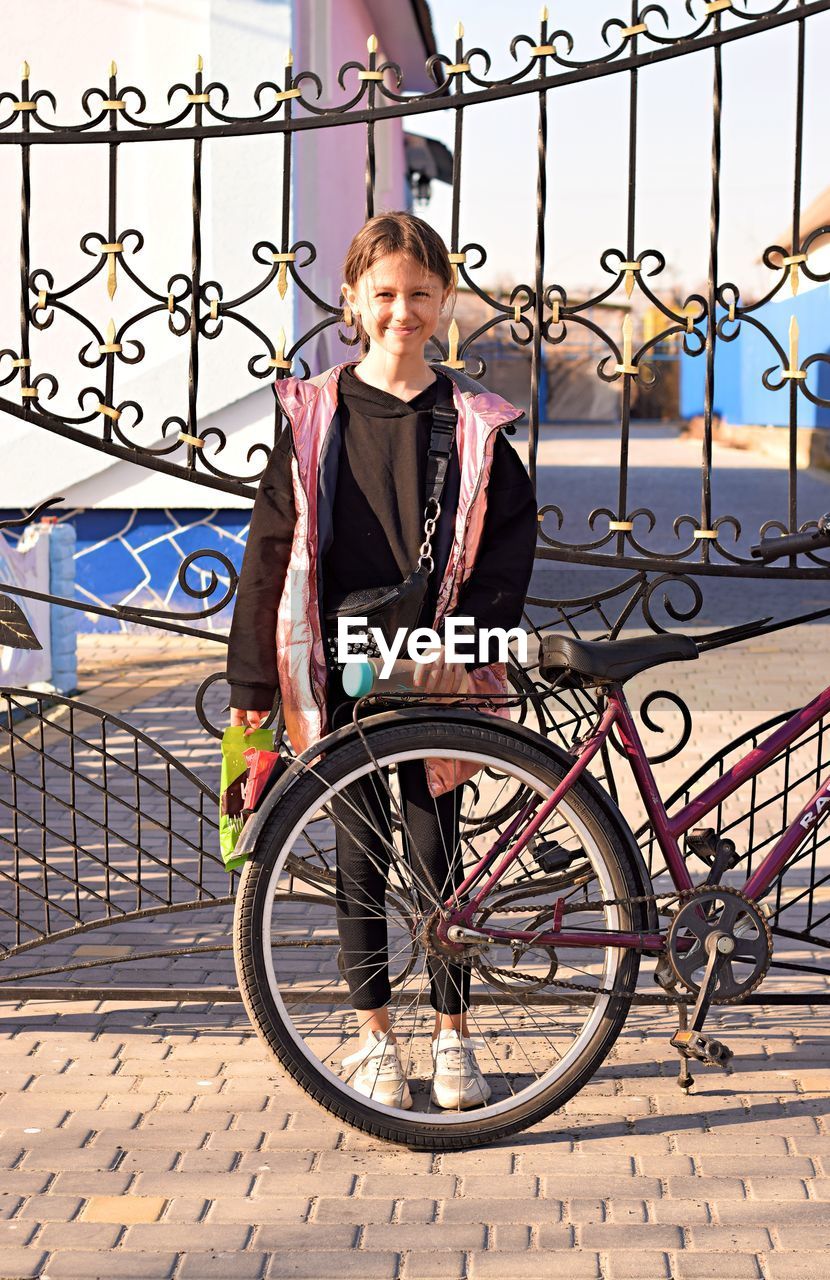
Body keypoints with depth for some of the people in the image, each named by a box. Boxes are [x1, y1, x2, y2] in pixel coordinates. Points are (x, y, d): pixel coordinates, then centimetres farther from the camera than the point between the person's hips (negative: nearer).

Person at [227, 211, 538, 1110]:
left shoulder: (472, 421, 1)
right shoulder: (316, 414, 0)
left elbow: (511, 535, 1)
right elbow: (273, 547, 0)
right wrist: (253, 679, -3)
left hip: (433, 672, 0)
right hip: (339, 670, 0)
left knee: (437, 850, 5)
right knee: (359, 852, 8)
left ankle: (452, 1035, 19)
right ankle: (375, 1037, 21)